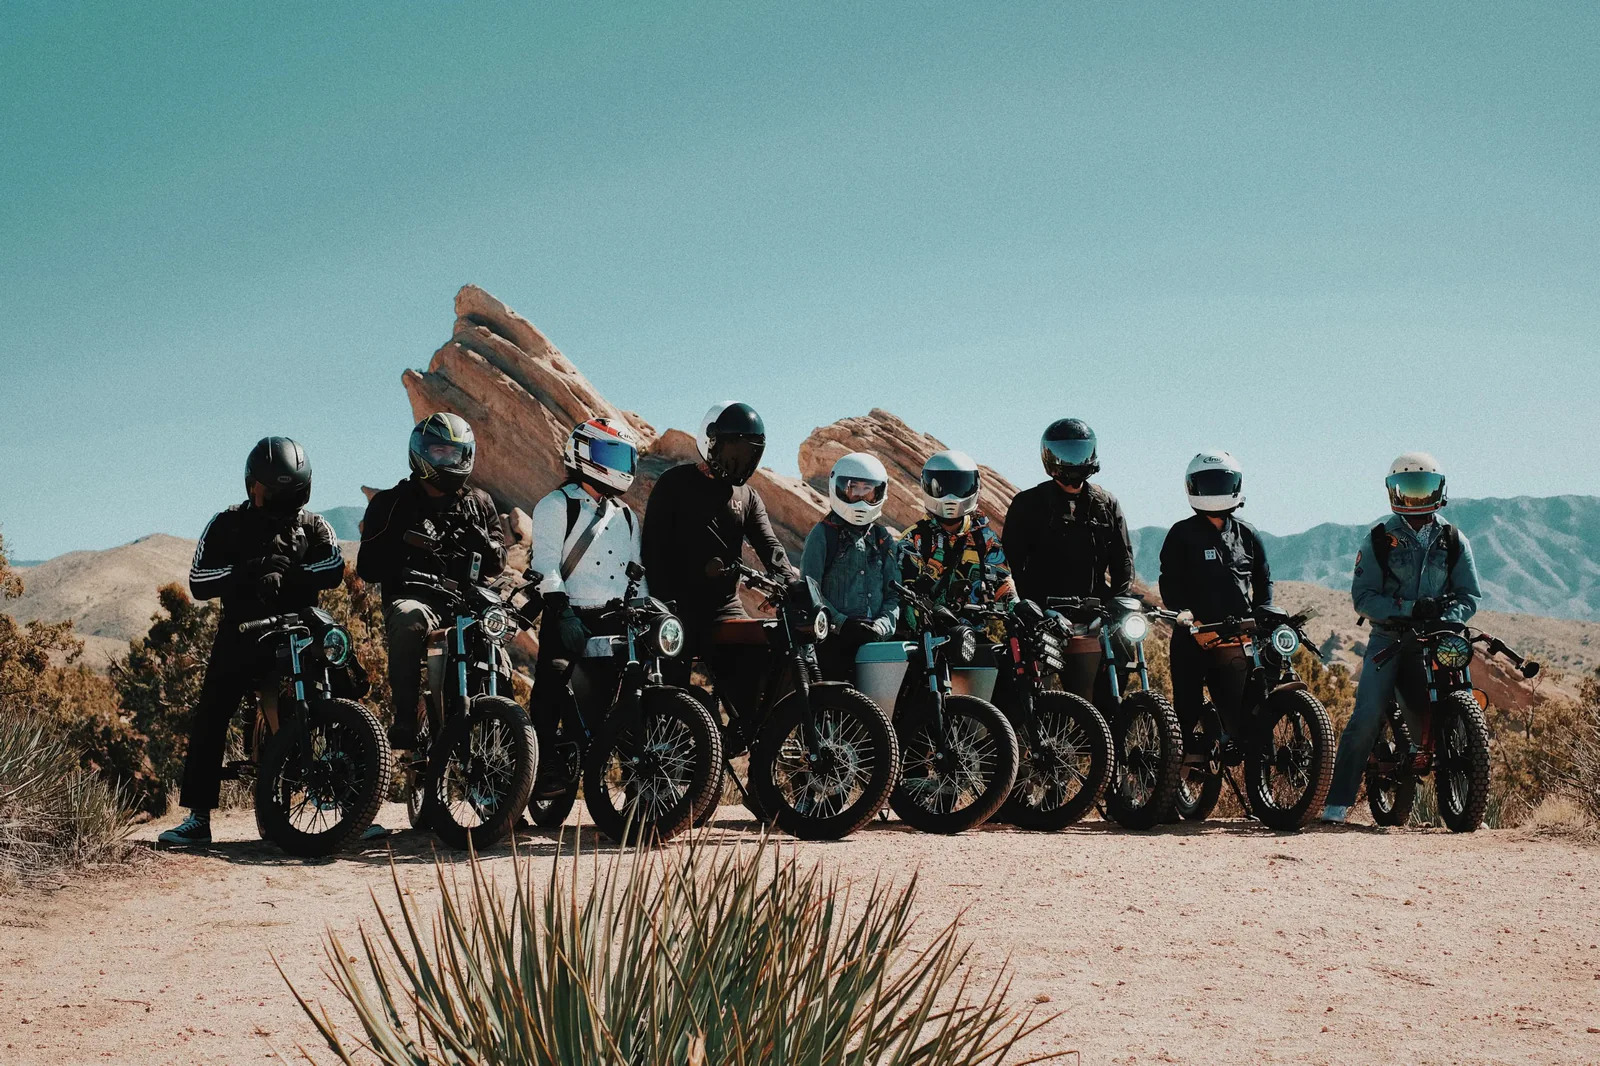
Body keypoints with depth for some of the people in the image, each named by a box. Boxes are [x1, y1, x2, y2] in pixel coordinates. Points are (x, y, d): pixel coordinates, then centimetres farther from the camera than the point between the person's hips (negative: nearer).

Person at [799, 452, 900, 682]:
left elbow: (894, 592, 13)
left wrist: (883, 624, -6)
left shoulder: (883, 539, 18)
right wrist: (841, 622, -14)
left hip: (876, 640, 4)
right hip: (833, 640, -4)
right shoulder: (822, 534, 4)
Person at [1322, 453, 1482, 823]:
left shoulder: (1453, 541, 11)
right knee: (1366, 719, -12)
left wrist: (1444, 616, -15)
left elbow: (1470, 595, 6)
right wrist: (1409, 608, -18)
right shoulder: (1380, 539, 4)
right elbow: (1363, 597, -4)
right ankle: (1338, 800, -8)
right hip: (1389, 637, -2)